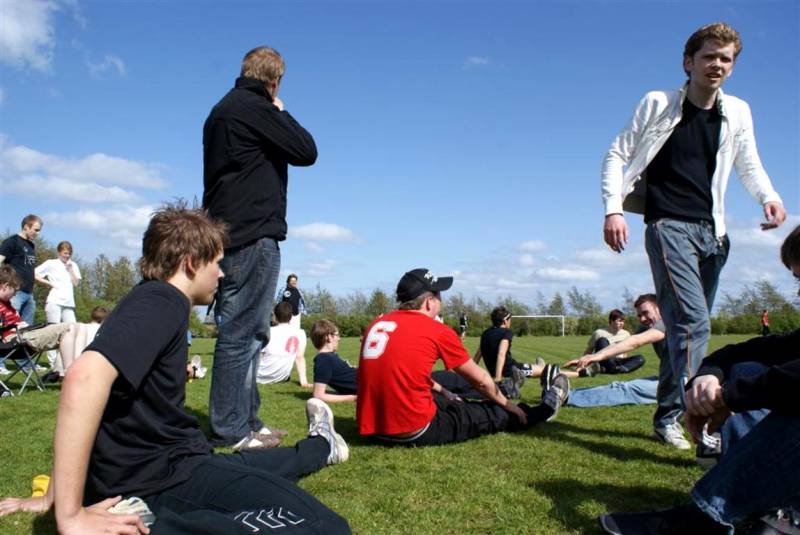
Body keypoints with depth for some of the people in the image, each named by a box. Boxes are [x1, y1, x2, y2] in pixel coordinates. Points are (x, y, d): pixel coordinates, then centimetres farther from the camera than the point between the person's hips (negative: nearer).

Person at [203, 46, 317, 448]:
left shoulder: (224, 109, 22)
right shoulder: (255, 107, -8)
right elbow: (306, 151, -7)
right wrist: (282, 113, 5)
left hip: (229, 233, 10)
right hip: (253, 235, -10)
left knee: (249, 332, 13)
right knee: (241, 332, -8)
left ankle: (245, 419, 19)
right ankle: (230, 429, -3)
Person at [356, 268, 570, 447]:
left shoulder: (377, 324, 9)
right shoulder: (438, 331, -8)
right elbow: (479, 379, 6)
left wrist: (445, 394, 36)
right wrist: (508, 405, 24)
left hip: (371, 428, 7)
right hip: (414, 432, -6)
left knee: (449, 402, 31)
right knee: (487, 414, 16)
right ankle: (543, 411, 38)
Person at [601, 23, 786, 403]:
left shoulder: (738, 112, 10)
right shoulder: (658, 103, -1)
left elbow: (749, 166, 19)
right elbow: (617, 155, 0)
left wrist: (769, 197, -3)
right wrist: (613, 209, -14)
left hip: (712, 231, 5)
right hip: (669, 227, -5)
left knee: (685, 327, 10)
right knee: (693, 321, -21)